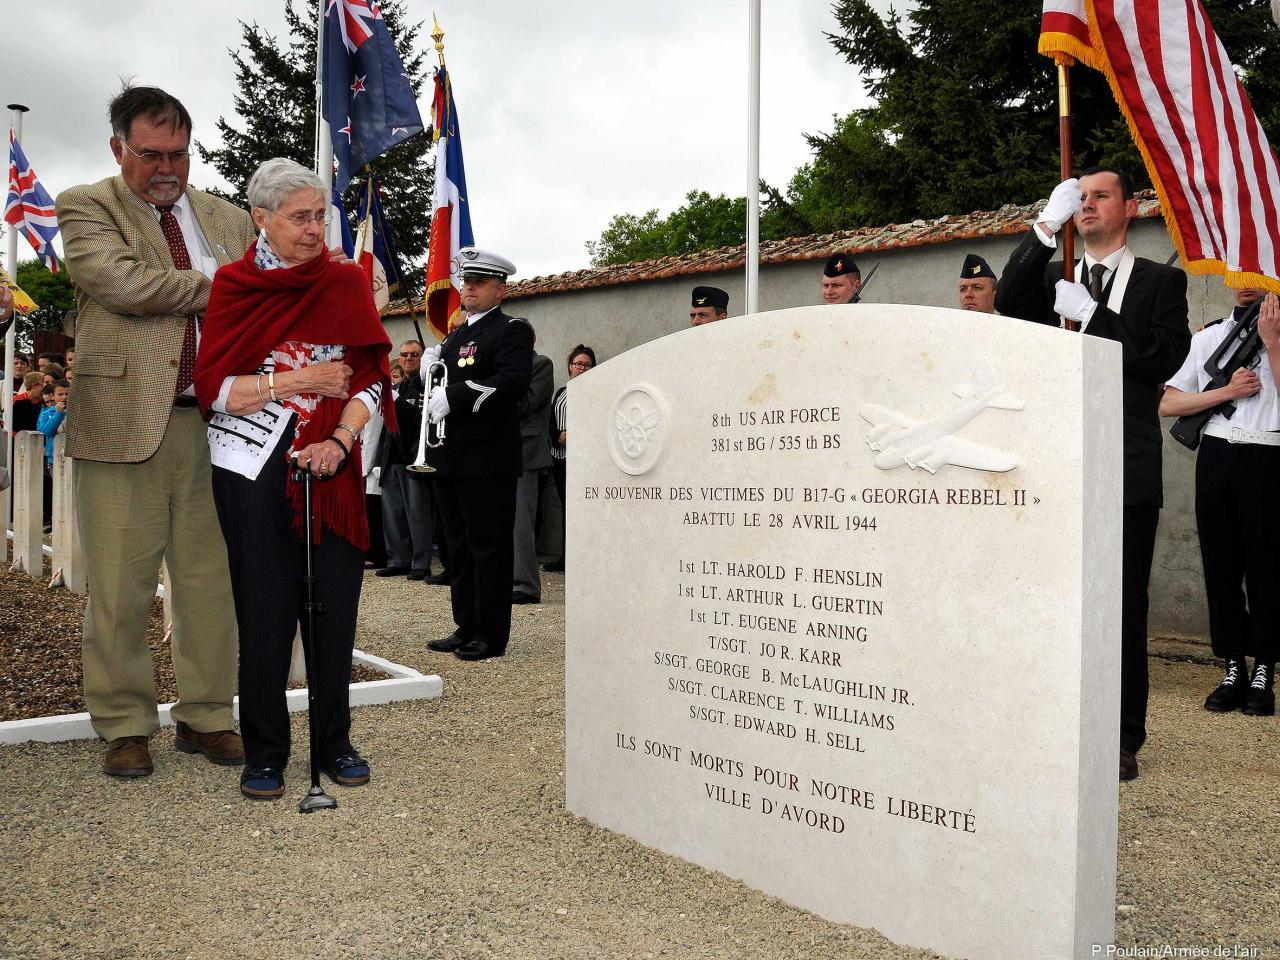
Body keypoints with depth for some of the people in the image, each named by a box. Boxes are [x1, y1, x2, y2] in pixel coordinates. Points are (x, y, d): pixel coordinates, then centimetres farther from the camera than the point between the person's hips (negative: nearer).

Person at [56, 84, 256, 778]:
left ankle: (206, 718, 19)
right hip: (124, 421, -3)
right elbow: (121, 283, -12)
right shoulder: (85, 207, 6)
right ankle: (124, 727, 16)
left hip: (211, 423, 3)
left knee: (211, 581, 6)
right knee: (120, 586, 1)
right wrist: (214, 286, -4)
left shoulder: (229, 221, 18)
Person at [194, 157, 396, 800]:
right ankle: (264, 753, 15)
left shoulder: (346, 283, 6)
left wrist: (340, 441, -13)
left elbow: (372, 379, 3)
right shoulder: (233, 284, 3)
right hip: (252, 465, -1)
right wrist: (301, 381, -10)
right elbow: (212, 387, -3)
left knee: (334, 606, 3)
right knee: (265, 611, 2)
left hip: (331, 467, 1)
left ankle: (335, 743, 19)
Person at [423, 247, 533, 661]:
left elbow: (512, 382, -20)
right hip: (451, 457, 8)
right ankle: (467, 628, 21)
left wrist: (452, 396, -22)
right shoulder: (454, 337, 21)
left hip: (488, 459, -8)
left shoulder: (512, 330, -4)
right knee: (460, 545, 12)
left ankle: (492, 635, 3)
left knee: (489, 545, -3)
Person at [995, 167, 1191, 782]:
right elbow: (1009, 305, -5)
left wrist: (1091, 314, -11)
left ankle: (1121, 739, 11)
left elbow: (1164, 359, -5)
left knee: (1122, 605, 1)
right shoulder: (1052, 277, 16)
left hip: (1126, 468, -2)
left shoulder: (1160, 282, 9)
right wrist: (1047, 225, -8)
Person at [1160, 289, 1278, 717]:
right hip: (1217, 453, 3)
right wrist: (1227, 391, -1)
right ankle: (1233, 669, 13)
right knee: (1220, 562, 4)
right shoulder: (1208, 337, 17)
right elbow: (1168, 405, 9)